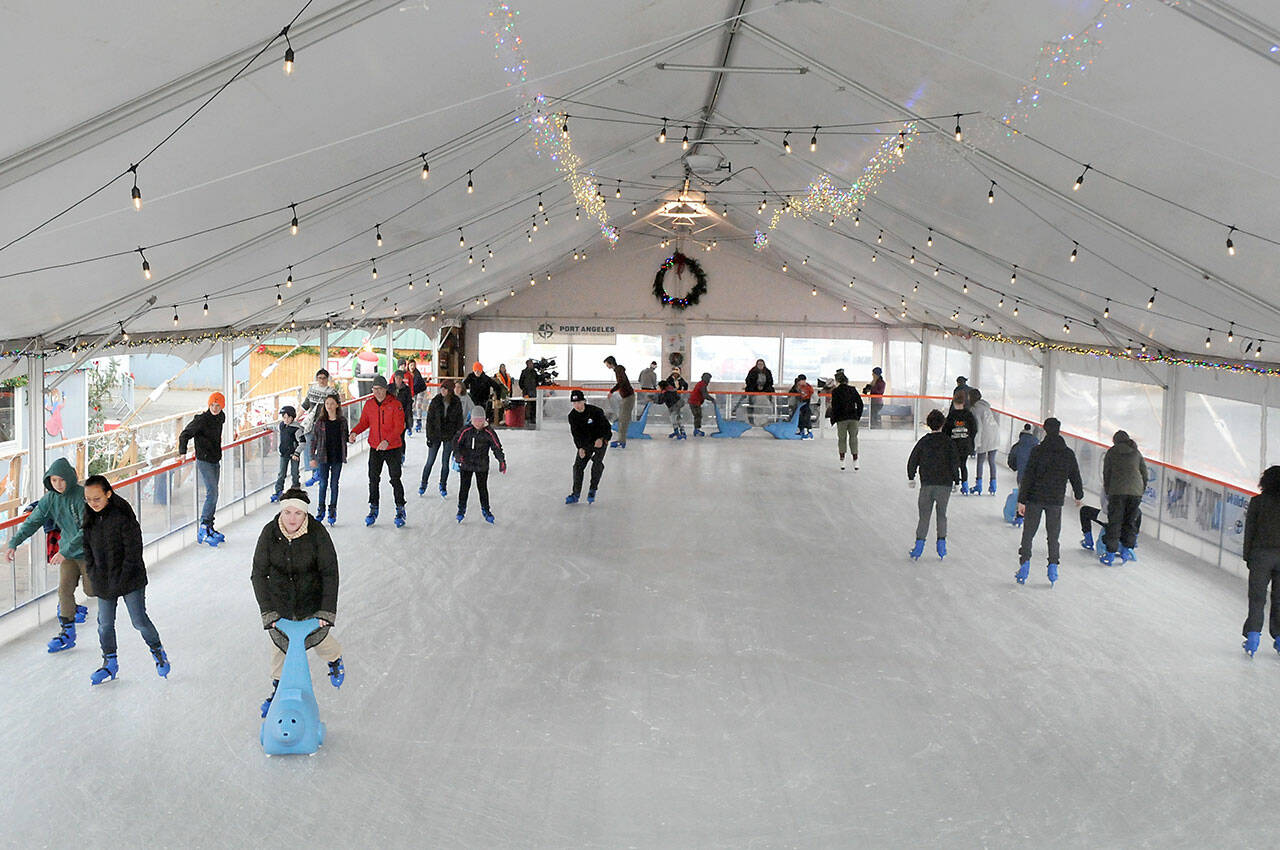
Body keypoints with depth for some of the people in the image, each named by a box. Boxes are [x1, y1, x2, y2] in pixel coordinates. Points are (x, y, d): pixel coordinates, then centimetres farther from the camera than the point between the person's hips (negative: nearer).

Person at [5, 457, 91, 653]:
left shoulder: (83, 496, -22)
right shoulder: (50, 499, -3)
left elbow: (87, 530, -27)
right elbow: (32, 522, 2)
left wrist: (65, 551, -32)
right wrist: (14, 543, -9)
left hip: (88, 551, -4)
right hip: (67, 552, 5)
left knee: (91, 591, 2)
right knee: (64, 589, -5)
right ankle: (67, 632, 6)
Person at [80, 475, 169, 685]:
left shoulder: (123, 517, -17)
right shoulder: (90, 518, 2)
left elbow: (134, 551, -15)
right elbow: (88, 547, 13)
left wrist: (123, 578, -15)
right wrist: (92, 573, 4)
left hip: (130, 580, -6)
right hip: (103, 581, 6)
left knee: (139, 620, -1)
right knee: (105, 624, 9)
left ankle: (157, 650, 23)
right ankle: (110, 663, 25)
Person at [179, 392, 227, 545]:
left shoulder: (221, 417, 6)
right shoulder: (201, 419, -15)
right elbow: (185, 434, -16)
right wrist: (182, 452, -25)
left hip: (216, 462, 8)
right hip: (204, 462, -8)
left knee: (213, 495, 11)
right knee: (212, 493, -16)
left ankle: (209, 528, 18)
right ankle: (203, 528, -16)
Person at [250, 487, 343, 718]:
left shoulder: (317, 533, -23)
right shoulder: (270, 532, -19)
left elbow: (330, 573, -18)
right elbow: (259, 573, -14)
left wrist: (327, 611, -22)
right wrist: (267, 611, -18)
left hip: (311, 595, -1)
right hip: (279, 595, 2)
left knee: (316, 637, 6)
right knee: (279, 640, 8)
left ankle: (335, 659, 43)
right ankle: (277, 688, 32)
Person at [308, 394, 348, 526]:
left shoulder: (342, 421, 1)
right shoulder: (320, 421, -1)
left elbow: (346, 437, 13)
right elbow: (314, 439, 2)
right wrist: (312, 457, 0)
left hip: (337, 457, 0)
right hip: (323, 457, 0)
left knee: (334, 484, 5)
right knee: (323, 484, 4)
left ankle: (333, 510, 13)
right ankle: (320, 509, 16)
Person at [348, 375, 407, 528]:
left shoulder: (395, 404, -12)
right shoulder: (369, 404, 2)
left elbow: (399, 426, -16)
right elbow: (364, 422, 11)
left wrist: (387, 441, -29)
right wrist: (354, 432, -10)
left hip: (392, 448, -4)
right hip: (375, 448, 4)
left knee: (395, 480, 0)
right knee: (373, 479, 9)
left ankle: (400, 510, 12)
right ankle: (373, 510, 21)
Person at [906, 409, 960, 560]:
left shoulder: (924, 441, 1)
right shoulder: (949, 442, -2)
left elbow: (912, 460, 3)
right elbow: (955, 462, -6)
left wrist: (911, 478, 16)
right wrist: (956, 480, 5)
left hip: (927, 484, 0)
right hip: (945, 484, 0)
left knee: (924, 515, 6)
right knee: (941, 514, 14)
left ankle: (919, 545, -3)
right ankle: (941, 544, 9)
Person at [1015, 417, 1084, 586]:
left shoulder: (1037, 451, -9)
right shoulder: (1068, 454, 0)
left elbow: (1028, 476, -10)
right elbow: (1075, 477, 11)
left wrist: (1021, 500, -7)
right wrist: (1079, 496, 28)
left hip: (1034, 499, -2)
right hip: (1056, 501, 2)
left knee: (1028, 534, 7)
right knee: (1053, 536, 12)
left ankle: (1024, 567, 3)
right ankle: (1053, 569, 8)